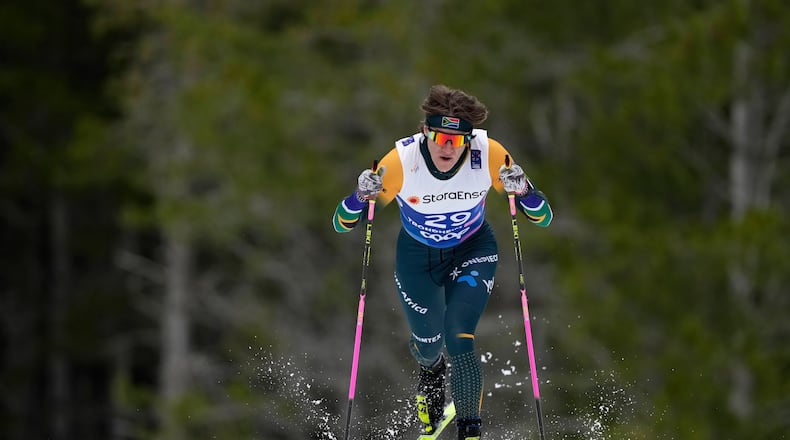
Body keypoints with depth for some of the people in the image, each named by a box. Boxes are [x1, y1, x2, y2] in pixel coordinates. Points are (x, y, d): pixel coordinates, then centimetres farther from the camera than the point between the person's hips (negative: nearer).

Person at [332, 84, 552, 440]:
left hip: (473, 251, -1)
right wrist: (361, 196, -44)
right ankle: (431, 372, 51)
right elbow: (342, 224, -23)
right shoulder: (401, 160, -31)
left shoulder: (489, 155, -29)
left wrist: (523, 191, -41)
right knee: (428, 344, 13)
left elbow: (542, 218, -20)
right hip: (417, 255, 1)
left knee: (458, 337, -21)